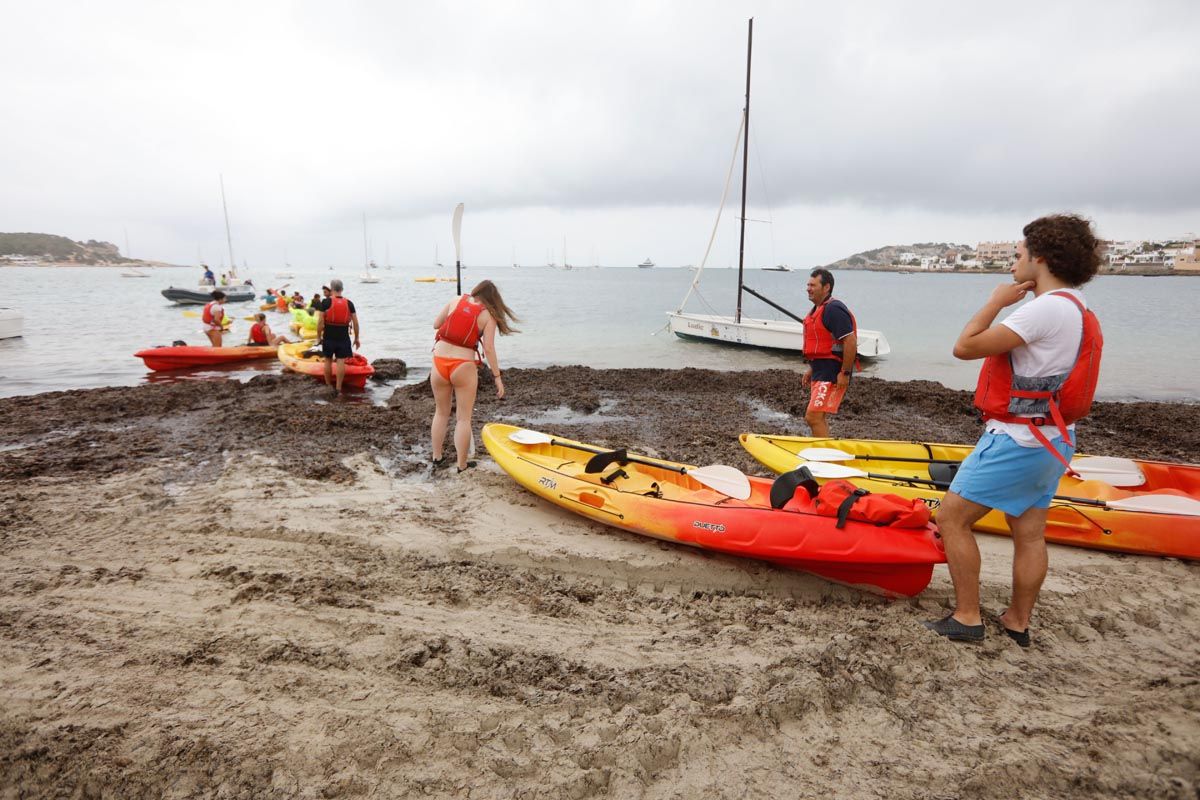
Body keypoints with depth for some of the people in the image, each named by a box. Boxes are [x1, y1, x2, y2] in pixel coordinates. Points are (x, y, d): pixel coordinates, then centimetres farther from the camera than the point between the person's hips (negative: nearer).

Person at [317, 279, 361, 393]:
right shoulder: (349, 303, 1)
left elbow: (320, 321, -8)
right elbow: (355, 323, 1)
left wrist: (319, 336, 2)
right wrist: (356, 338, 9)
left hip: (329, 336, -1)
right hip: (343, 337, 1)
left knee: (328, 361, 12)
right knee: (341, 361, 0)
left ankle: (328, 386, 22)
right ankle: (338, 388, 0)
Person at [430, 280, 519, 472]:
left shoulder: (456, 301, 7)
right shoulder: (488, 316, -2)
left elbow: (436, 324, 12)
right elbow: (488, 348, -8)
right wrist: (497, 377, -4)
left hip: (439, 362, 4)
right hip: (463, 367, -4)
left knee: (441, 413, 20)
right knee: (464, 418, 7)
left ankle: (437, 457, 31)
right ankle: (462, 465, 11)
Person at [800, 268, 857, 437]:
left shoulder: (834, 309, -17)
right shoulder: (818, 309, 16)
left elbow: (850, 341, -23)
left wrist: (845, 373, -22)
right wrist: (811, 369, 23)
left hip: (832, 373, -11)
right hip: (820, 371, 11)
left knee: (813, 417, -15)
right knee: (817, 418, 17)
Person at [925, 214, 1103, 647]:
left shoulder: (1048, 307, -19)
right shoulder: (1077, 309, 13)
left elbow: (964, 347, -22)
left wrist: (996, 301, -9)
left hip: (1017, 441, -10)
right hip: (1053, 442, 10)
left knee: (951, 517, -3)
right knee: (1030, 533, 15)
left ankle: (967, 619, 4)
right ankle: (1018, 622, 27)